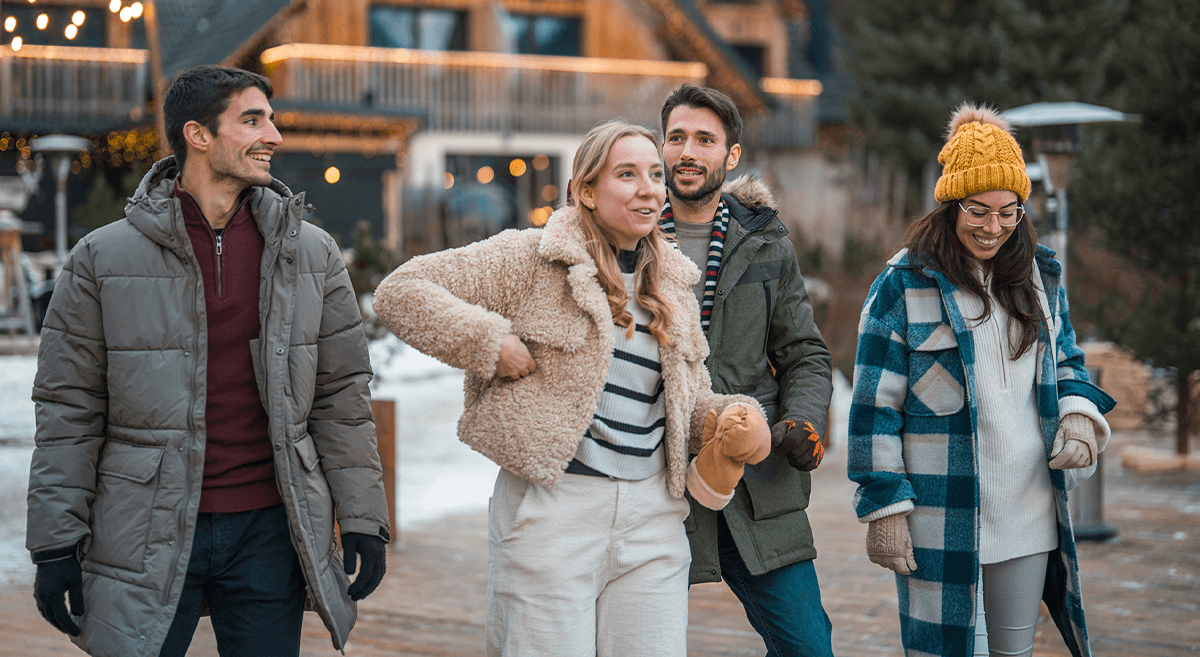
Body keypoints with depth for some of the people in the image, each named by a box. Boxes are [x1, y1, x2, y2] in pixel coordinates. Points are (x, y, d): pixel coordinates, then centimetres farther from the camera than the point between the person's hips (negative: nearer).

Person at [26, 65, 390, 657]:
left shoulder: (311, 254, 6)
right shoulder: (102, 258, -1)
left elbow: (342, 394, 9)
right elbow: (67, 410, 0)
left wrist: (361, 519, 4)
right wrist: (56, 543, -4)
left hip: (268, 529, 2)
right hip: (146, 541, -2)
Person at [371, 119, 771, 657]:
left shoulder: (673, 286, 15)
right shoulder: (530, 258, -4)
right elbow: (399, 291, -7)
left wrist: (728, 417, 4)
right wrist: (490, 342, -15)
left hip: (651, 514, 5)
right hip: (552, 507, -5)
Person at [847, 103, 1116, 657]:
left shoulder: (1039, 277, 8)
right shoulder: (903, 284, -7)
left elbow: (1066, 362, 20)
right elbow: (875, 405, -7)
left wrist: (1079, 414, -3)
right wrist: (884, 507, -10)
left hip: (1030, 514, 5)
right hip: (940, 521, -4)